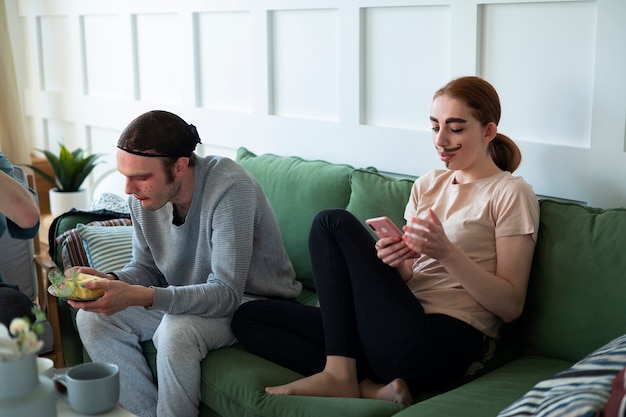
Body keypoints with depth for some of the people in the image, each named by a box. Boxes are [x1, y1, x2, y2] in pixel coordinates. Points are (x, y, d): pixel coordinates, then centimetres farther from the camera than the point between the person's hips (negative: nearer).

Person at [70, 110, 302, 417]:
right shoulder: (143, 194, -9)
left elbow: (226, 294, -32)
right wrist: (112, 280, -20)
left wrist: (141, 296, -42)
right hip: (191, 297, 7)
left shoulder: (229, 187, -30)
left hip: (253, 300, -7)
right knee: (93, 319, -7)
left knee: (176, 332, -34)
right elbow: (146, 267, 4)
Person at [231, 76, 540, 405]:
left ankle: (339, 374, -13)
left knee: (333, 222, -14)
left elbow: (511, 306, -6)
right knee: (248, 317, -3)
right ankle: (369, 387, -15)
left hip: (441, 345, -7)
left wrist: (447, 253, -19)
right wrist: (395, 259, -9)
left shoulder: (510, 193, 0)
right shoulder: (427, 185, 18)